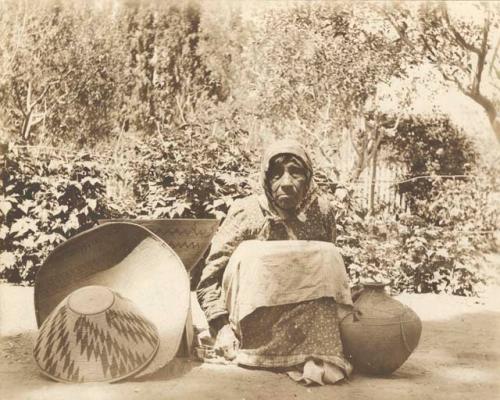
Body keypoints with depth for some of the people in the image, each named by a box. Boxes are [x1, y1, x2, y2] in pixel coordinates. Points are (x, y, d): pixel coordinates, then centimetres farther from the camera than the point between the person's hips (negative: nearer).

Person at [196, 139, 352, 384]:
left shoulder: (321, 210, 0)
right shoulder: (246, 214, -11)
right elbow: (211, 276, -10)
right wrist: (222, 325, -21)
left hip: (310, 315, 5)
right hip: (259, 324, -4)